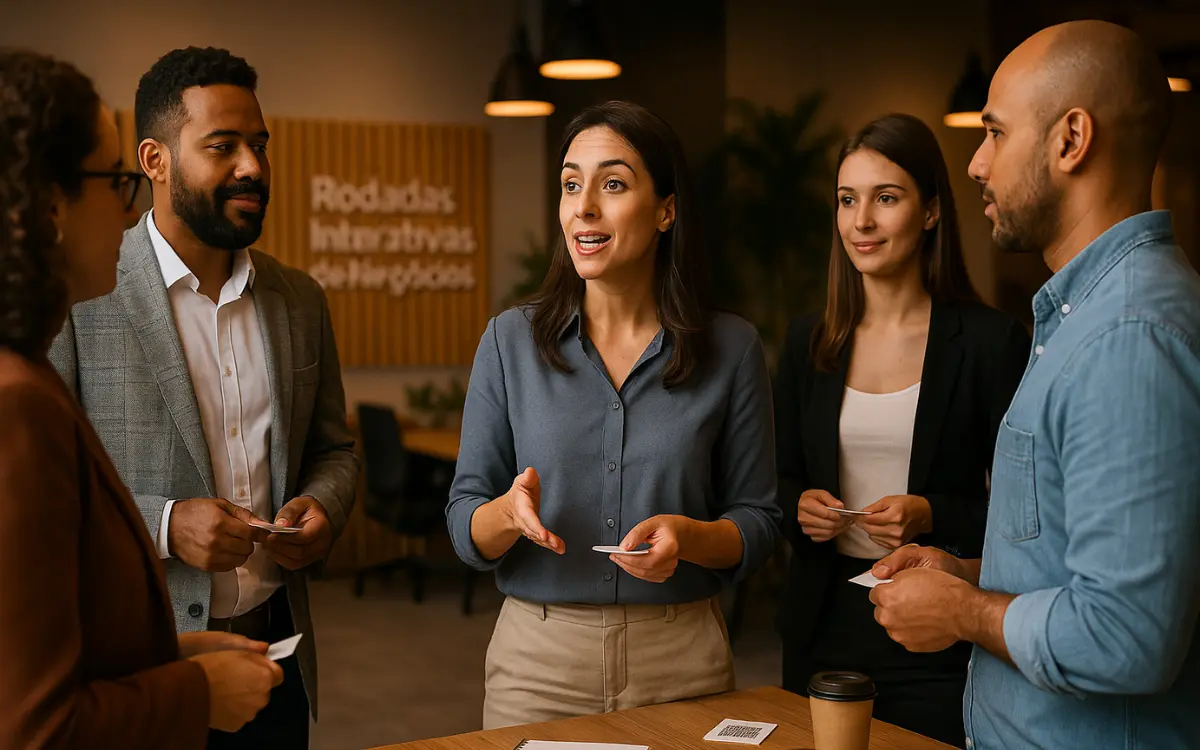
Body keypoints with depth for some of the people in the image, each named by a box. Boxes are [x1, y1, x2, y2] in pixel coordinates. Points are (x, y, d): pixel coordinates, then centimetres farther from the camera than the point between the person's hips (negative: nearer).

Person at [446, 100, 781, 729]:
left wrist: (687, 535, -20)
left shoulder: (731, 349, -3)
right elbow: (466, 531, -1)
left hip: (683, 658, 0)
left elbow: (757, 524, 0)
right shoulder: (510, 341, -2)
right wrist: (510, 512, -22)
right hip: (538, 656, 0)